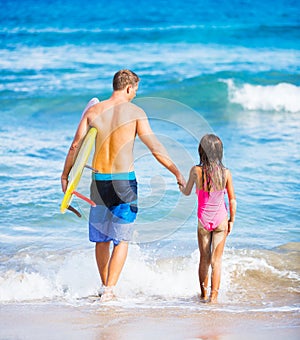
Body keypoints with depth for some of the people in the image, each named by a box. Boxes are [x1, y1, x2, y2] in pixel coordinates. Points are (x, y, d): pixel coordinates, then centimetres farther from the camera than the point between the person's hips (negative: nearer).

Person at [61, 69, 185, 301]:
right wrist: (177, 173, -8)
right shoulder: (134, 112, -6)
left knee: (101, 238, 16)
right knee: (122, 239, 3)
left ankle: (105, 286, 26)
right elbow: (155, 147, -11)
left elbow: (76, 146, 5)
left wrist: (65, 175, 17)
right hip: (124, 180, -4)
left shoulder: (93, 111, 4)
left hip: (98, 179, 4)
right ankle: (110, 289, -7)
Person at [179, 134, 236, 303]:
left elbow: (187, 192, 5)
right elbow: (232, 200, -4)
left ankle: (204, 294, 25)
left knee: (204, 259, 15)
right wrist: (232, 220, 7)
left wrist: (181, 185, 27)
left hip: (203, 220, 0)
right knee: (217, 259, 5)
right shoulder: (226, 173, -9)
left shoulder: (196, 171, -11)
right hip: (221, 219, 0)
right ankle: (214, 295, 1)